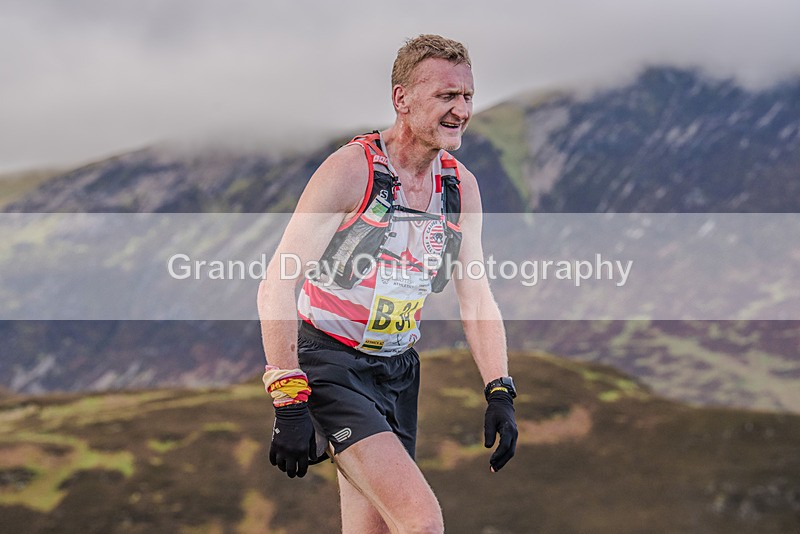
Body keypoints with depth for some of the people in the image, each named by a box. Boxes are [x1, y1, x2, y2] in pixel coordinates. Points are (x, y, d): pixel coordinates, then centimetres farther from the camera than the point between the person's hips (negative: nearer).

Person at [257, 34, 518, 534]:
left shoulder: (461, 185, 3)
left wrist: (500, 394, 2)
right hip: (330, 365, -7)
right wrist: (289, 403, -25)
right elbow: (275, 289, -19)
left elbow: (477, 299, 11)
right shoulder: (350, 170, -17)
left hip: (398, 372, 7)